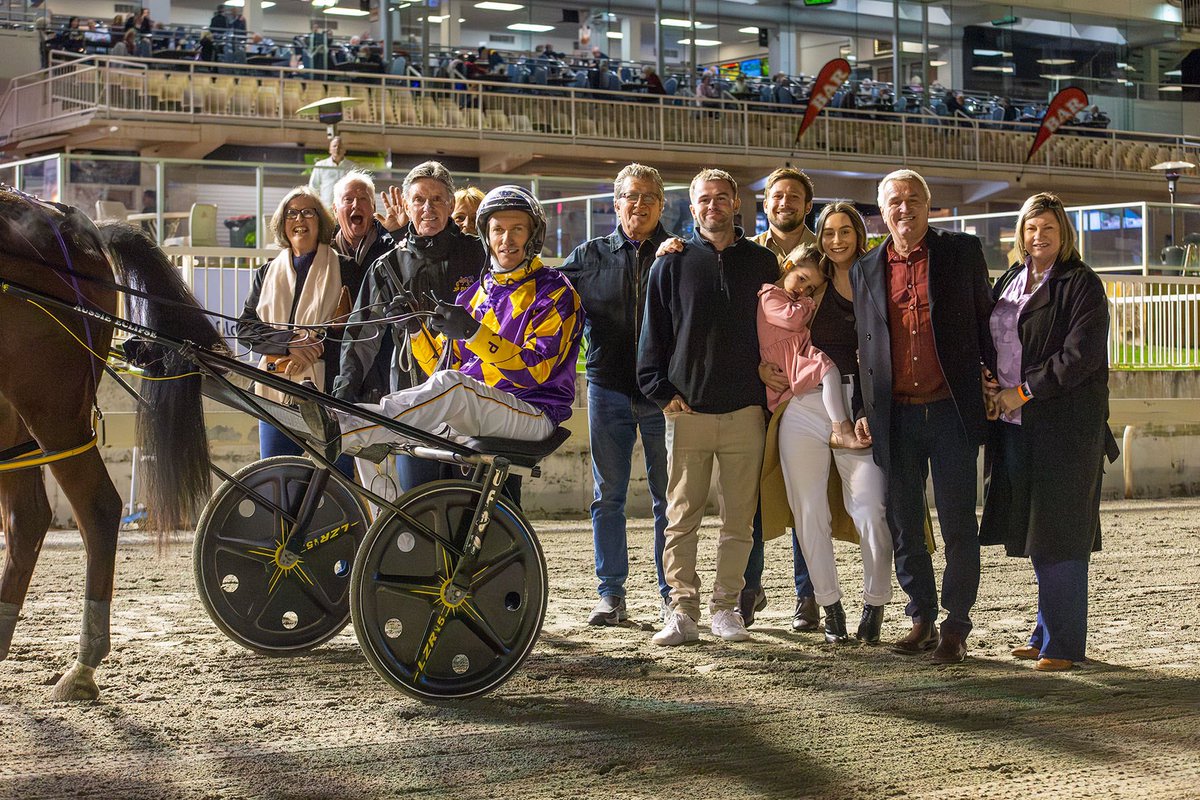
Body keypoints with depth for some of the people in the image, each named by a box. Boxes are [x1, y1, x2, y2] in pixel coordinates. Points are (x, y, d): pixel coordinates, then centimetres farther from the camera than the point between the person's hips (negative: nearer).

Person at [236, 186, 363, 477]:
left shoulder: (345, 269, 5)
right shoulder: (267, 273, 17)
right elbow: (245, 327, 6)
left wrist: (317, 348, -16)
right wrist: (288, 342, -12)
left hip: (329, 390, -3)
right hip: (277, 393, 3)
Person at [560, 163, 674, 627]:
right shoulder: (591, 255, 10)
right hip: (608, 388, 2)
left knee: (668, 497, 1)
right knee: (607, 496, 6)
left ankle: (671, 595, 9)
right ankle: (611, 595, 13)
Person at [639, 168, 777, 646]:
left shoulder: (762, 263, 10)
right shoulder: (673, 263, 7)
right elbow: (653, 332, 6)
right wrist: (661, 391, -3)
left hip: (746, 411, 1)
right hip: (687, 410, -1)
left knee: (739, 521, 3)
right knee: (682, 519, -2)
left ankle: (726, 607, 12)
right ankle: (683, 611, 2)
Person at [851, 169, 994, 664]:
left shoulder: (962, 252, 3)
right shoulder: (866, 269, 10)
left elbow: (986, 319, 6)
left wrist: (993, 384, -1)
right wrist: (863, 411, 9)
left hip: (951, 413, -3)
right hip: (896, 416, 3)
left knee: (958, 525, -1)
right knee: (905, 529, 8)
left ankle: (955, 627, 8)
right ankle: (921, 620, 20)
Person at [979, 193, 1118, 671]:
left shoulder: (1082, 285, -6)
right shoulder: (1008, 283, 16)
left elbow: (1081, 355, -14)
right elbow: (992, 344, 23)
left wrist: (1022, 391, -14)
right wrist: (989, 384, 2)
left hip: (1064, 424, -7)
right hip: (1015, 424, 7)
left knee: (1058, 533, -5)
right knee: (1033, 531, 11)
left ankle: (1063, 643, 0)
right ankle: (1046, 633, 21)